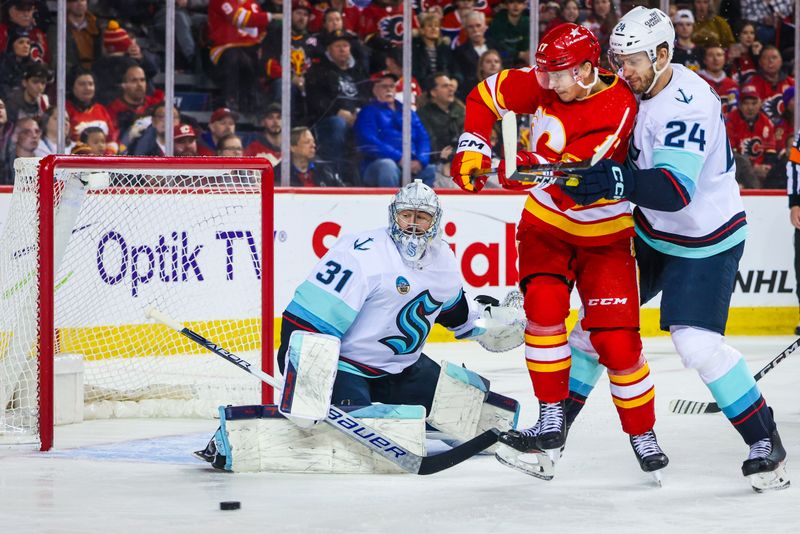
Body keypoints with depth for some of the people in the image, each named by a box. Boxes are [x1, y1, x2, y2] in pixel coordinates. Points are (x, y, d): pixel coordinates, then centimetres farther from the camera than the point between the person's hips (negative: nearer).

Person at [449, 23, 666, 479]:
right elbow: (488, 95, 5)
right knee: (544, 307, -17)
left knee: (616, 338, -8)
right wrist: (472, 147, -5)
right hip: (547, 223, 4)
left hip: (604, 235, -4)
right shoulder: (547, 83, -9)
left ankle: (644, 436, 9)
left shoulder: (618, 110, -27)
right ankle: (552, 421, -8)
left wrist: (528, 169, -44)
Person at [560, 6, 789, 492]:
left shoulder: (687, 104, -29)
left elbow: (676, 188, -40)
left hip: (705, 241, -9)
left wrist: (618, 181, -52)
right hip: (653, 232, 9)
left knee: (697, 343, -18)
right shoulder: (642, 88, -1)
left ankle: (766, 443, -4)